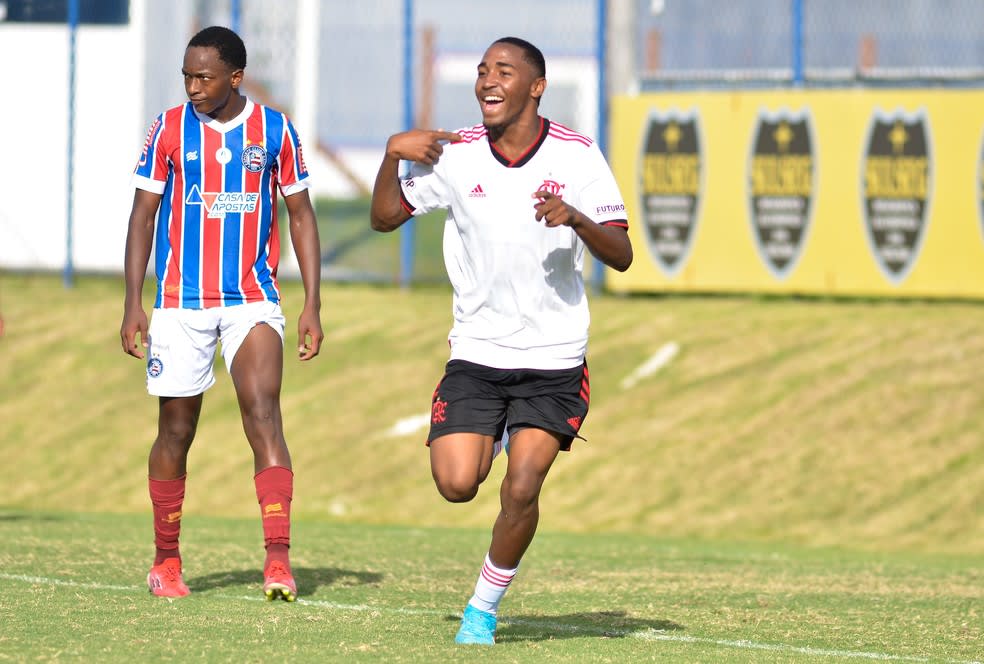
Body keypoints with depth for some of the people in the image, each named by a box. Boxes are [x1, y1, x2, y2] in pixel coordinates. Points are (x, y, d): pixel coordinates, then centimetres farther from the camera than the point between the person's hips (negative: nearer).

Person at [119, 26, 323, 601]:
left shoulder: (275, 130, 1)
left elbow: (301, 215, 7)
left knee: (263, 413, -17)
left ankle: (279, 557, -23)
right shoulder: (170, 129, 0)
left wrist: (312, 306, 1)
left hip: (252, 301, -1)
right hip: (180, 302, 1)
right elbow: (143, 215, 3)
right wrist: (133, 304, -4)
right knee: (176, 429, 7)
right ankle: (166, 560, 22)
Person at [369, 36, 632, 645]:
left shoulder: (577, 155, -5)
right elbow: (385, 217, 7)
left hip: (555, 360, -2)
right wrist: (393, 154, -10)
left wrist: (575, 217, -27)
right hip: (476, 353, 2)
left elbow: (621, 256, -8)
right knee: (456, 485, -11)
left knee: (521, 490, -15)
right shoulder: (453, 154, -1)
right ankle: (495, 436, 25)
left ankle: (484, 610, 6)